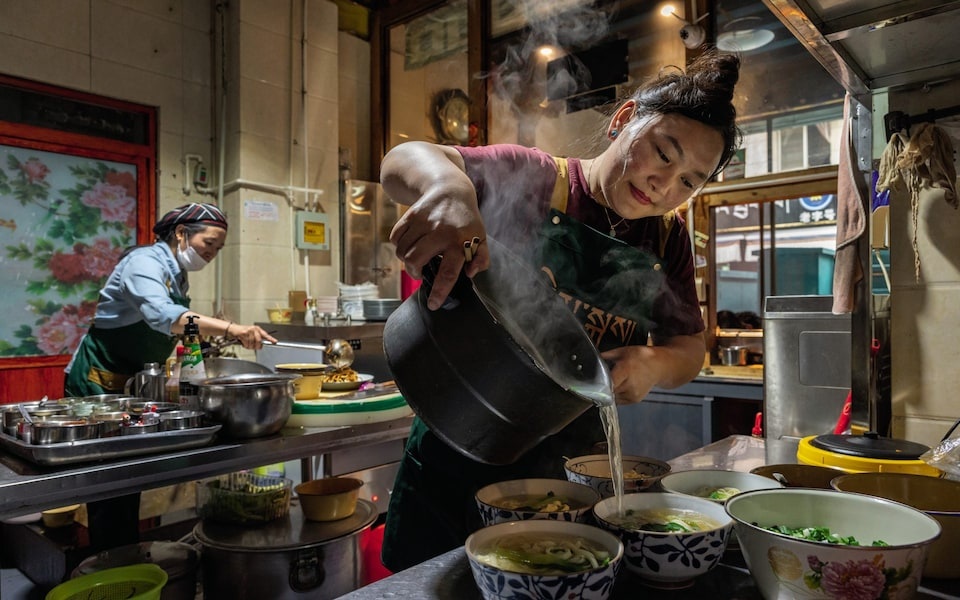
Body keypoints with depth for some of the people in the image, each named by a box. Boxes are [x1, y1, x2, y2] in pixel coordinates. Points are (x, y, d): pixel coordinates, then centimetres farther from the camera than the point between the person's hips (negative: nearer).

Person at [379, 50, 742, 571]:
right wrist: (448, 186, -43)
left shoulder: (668, 241, 5)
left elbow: (689, 348, 9)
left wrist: (656, 364, -15)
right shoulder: (532, 180, -10)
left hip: (573, 470, 4)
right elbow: (404, 160, -19)